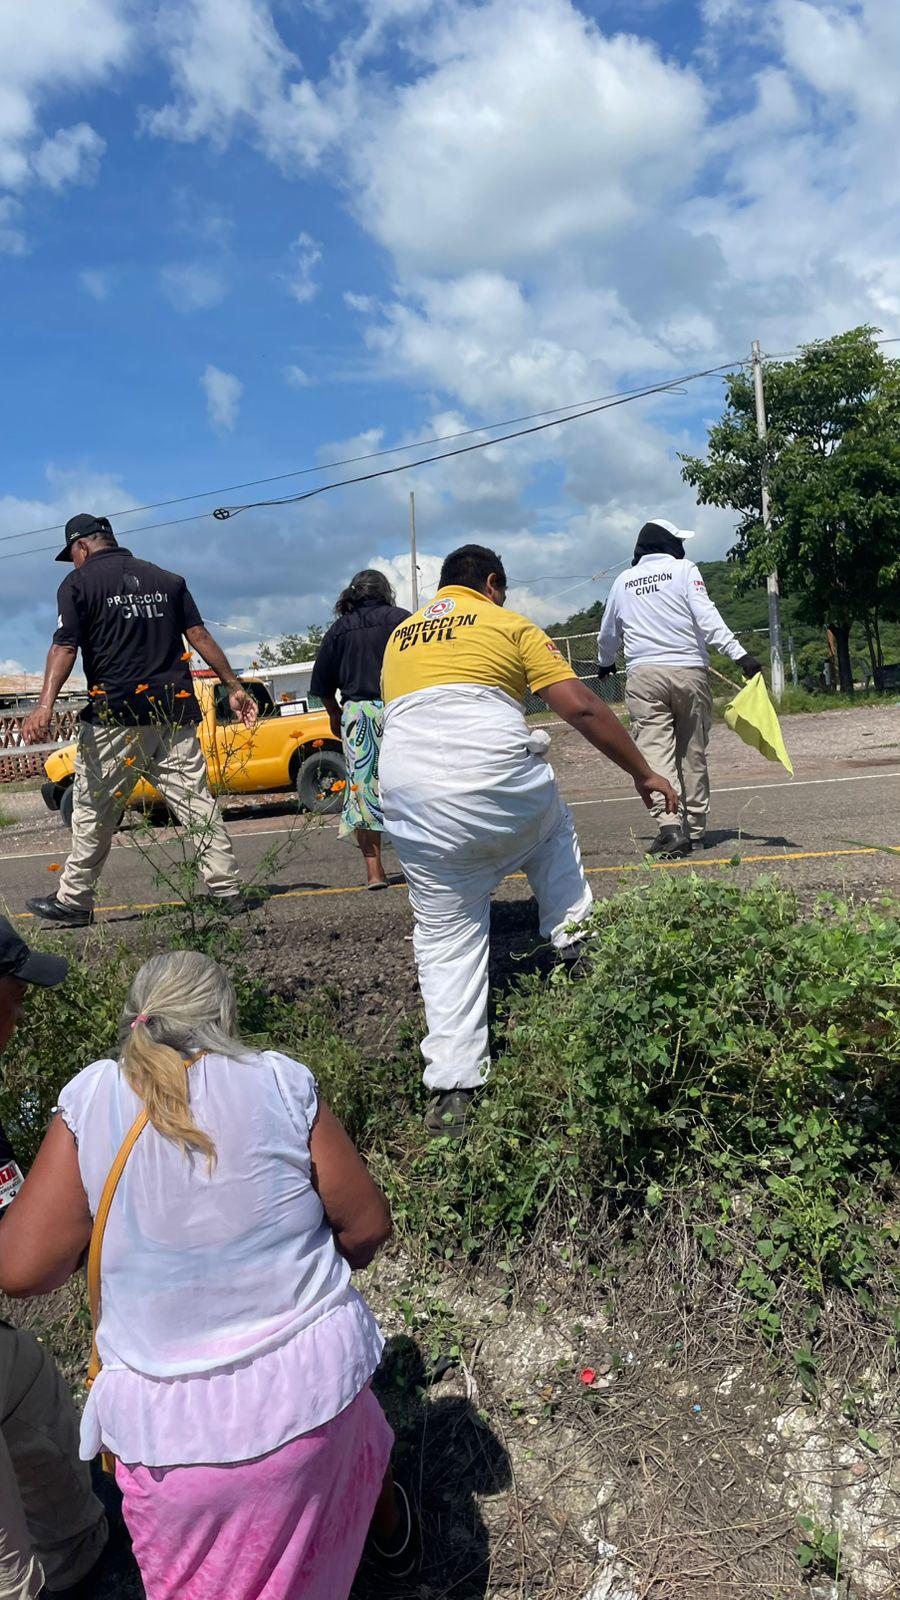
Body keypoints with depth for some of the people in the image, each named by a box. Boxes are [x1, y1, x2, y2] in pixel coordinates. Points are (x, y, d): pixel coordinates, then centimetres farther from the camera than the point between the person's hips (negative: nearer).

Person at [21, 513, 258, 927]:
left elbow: (65, 647, -12)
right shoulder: (167, 579, 16)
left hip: (115, 716, -4)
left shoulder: (78, 583, 2)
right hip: (175, 714, 4)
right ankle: (227, 891, 2)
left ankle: (73, 902, 13)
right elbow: (200, 637, 9)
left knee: (93, 813, 6)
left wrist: (45, 705, -21)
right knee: (197, 805, 4)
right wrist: (235, 687, 10)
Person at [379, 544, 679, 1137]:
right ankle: (576, 939, 23)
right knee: (554, 831, 32)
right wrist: (643, 773, 14)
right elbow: (582, 708, 6)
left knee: (445, 934, 10)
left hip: (408, 791, 3)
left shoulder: (399, 636, 27)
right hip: (497, 772, -2)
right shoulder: (509, 624, 13)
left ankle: (453, 1089, 7)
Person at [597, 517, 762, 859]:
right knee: (693, 752, 10)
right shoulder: (684, 569, 6)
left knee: (655, 752, -6)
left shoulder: (623, 581, 16)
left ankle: (671, 825, -21)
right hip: (688, 671, -1)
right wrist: (739, 654, -12)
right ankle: (695, 826, 17)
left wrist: (605, 664, 46)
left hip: (644, 676, 1)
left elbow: (608, 634, 28)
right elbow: (706, 618, -8)